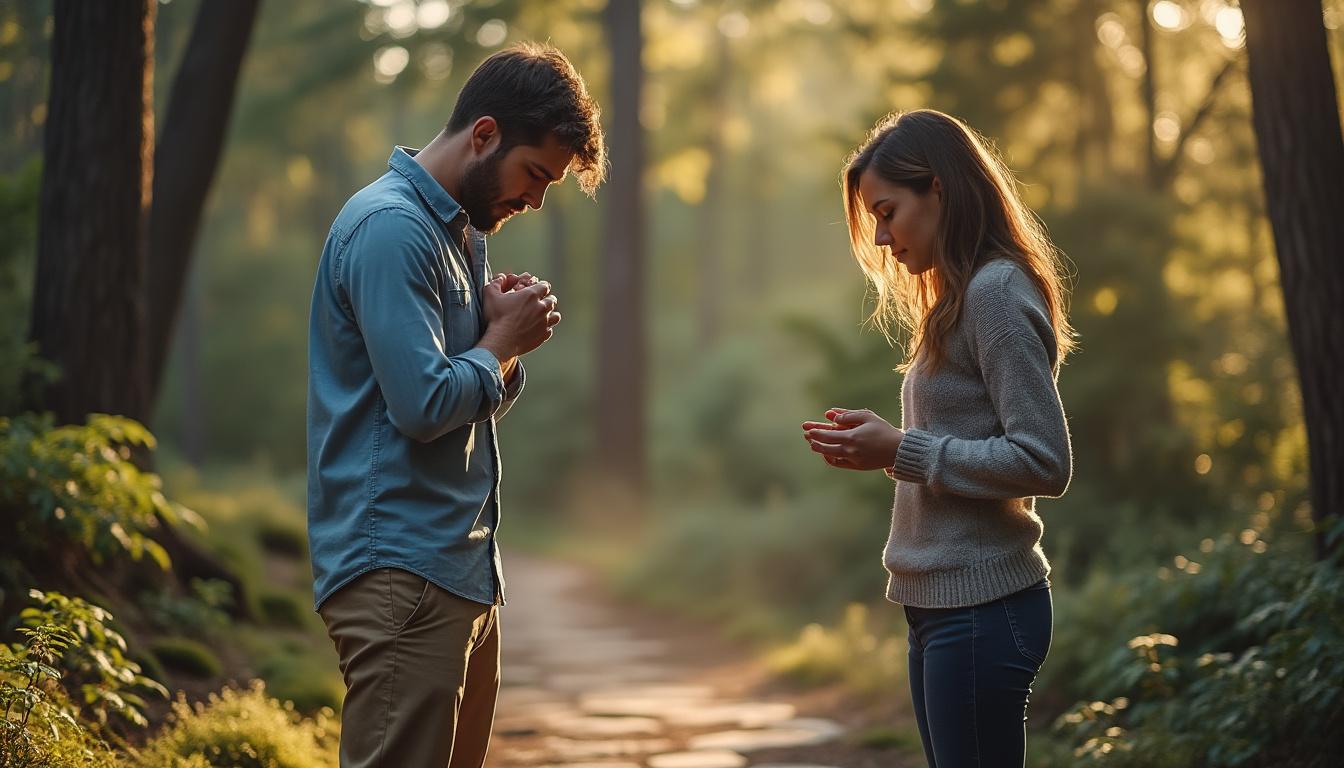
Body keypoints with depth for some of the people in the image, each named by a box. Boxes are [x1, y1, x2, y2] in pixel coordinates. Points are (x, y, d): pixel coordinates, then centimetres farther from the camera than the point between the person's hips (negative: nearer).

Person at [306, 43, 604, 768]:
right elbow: (425, 407, -21)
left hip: (461, 565, 10)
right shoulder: (391, 228, -13)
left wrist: (507, 339, 0)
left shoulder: (459, 232, 19)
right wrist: (504, 341, -4)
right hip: (402, 571, -10)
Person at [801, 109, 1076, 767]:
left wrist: (904, 452, -15)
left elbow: (1043, 461, -19)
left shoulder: (998, 291, -12)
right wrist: (883, 447, 2)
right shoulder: (959, 296, 16)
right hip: (938, 603, 9)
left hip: (980, 606, -9)